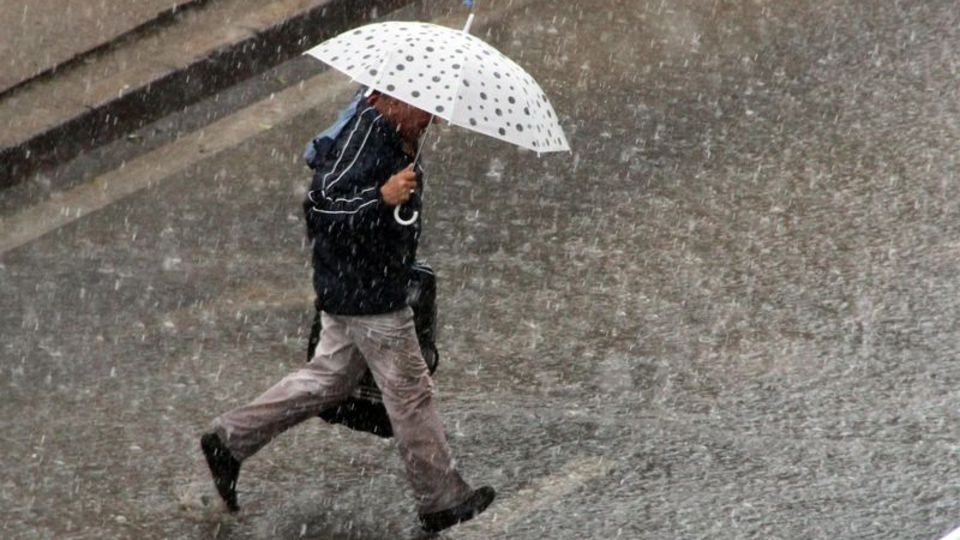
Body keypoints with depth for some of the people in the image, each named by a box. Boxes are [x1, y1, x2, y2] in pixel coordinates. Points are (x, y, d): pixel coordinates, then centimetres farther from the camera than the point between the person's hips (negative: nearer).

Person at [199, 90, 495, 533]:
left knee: (329, 378, 20)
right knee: (410, 393, 3)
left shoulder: (387, 131, 5)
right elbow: (321, 201, -31)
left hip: (347, 289, 10)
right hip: (368, 294, -10)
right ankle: (441, 501, 16)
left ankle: (230, 438, 25)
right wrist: (382, 196, -43)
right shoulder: (369, 136, -26)